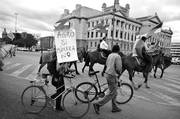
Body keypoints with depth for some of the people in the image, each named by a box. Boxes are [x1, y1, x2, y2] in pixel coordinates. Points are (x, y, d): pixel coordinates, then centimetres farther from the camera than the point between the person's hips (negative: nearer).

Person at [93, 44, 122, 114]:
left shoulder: (110, 55, 10)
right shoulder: (117, 56, -14)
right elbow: (118, 68, -17)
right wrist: (119, 72, 4)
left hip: (107, 74, 9)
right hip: (112, 76, -9)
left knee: (114, 92, 18)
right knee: (112, 94, -1)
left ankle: (114, 107, 27)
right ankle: (98, 105, -3)